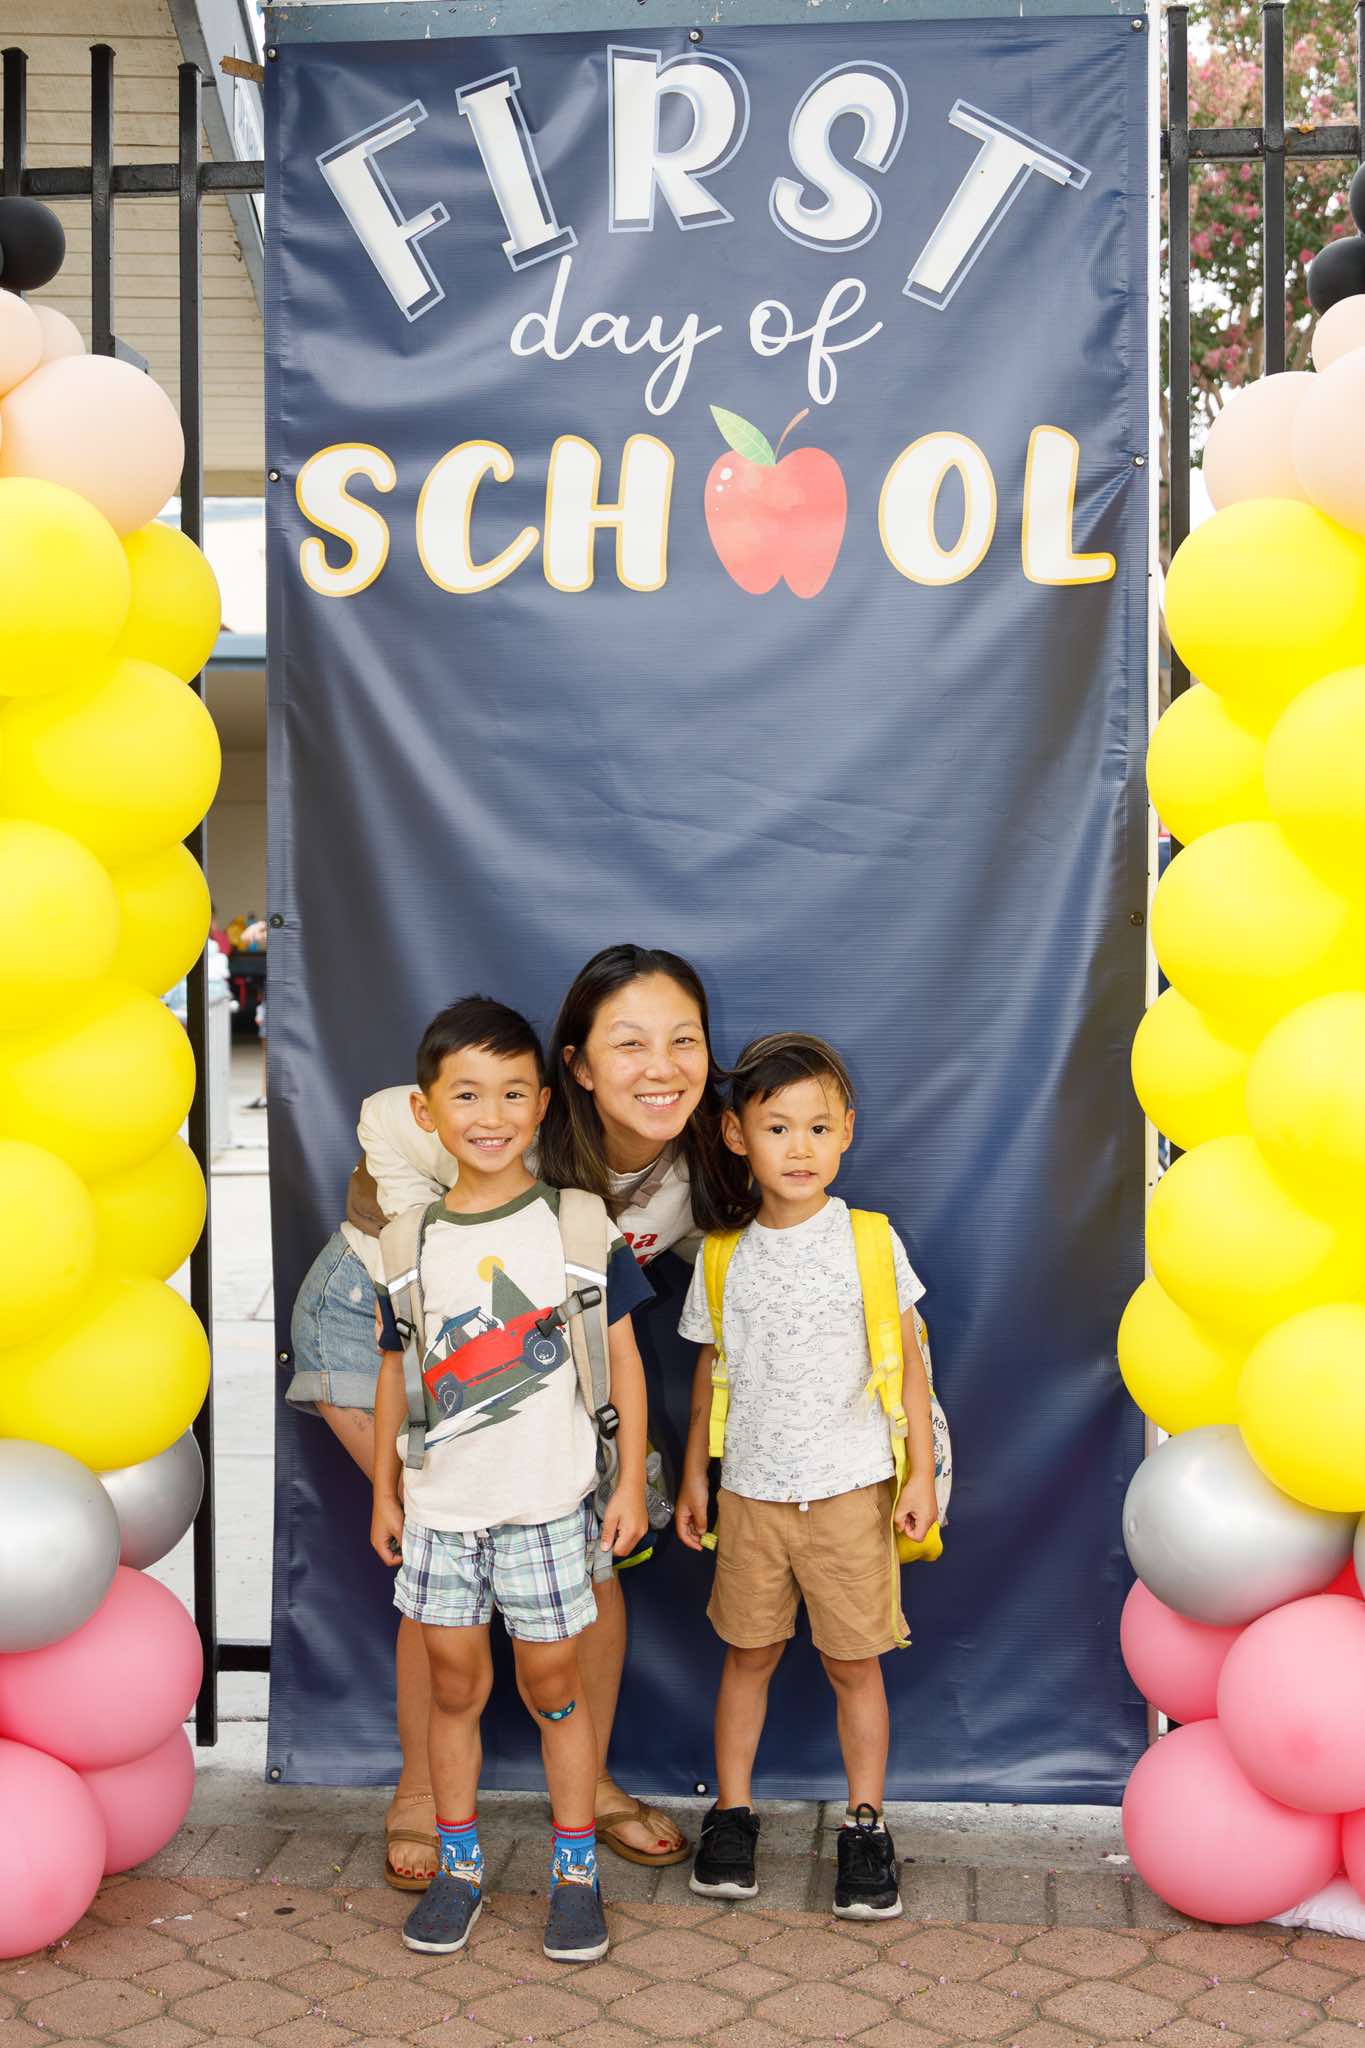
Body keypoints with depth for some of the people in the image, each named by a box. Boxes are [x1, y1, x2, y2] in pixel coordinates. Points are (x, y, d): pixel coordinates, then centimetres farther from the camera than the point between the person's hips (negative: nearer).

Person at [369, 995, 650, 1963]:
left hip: (548, 1504, -2)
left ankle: (577, 1870, 24)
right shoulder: (413, 1239, 0)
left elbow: (622, 1356, -2)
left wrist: (631, 1481, -3)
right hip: (441, 1507, 2)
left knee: (552, 1686, 8)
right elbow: (397, 1369, 9)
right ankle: (460, 1865, 28)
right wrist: (384, 1490, 12)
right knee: (455, 1685, 12)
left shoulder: (577, 1222, -7)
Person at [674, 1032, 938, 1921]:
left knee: (854, 1663, 6)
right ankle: (732, 1812, 27)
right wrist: (692, 1475, 11)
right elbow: (711, 1370, 10)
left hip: (850, 1489, -2)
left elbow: (907, 1362, 0)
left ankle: (867, 1825, 21)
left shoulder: (869, 1241, -5)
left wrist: (922, 1472, -3)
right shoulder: (724, 1256, 0)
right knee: (749, 1653, 12)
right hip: (750, 1491, 2)